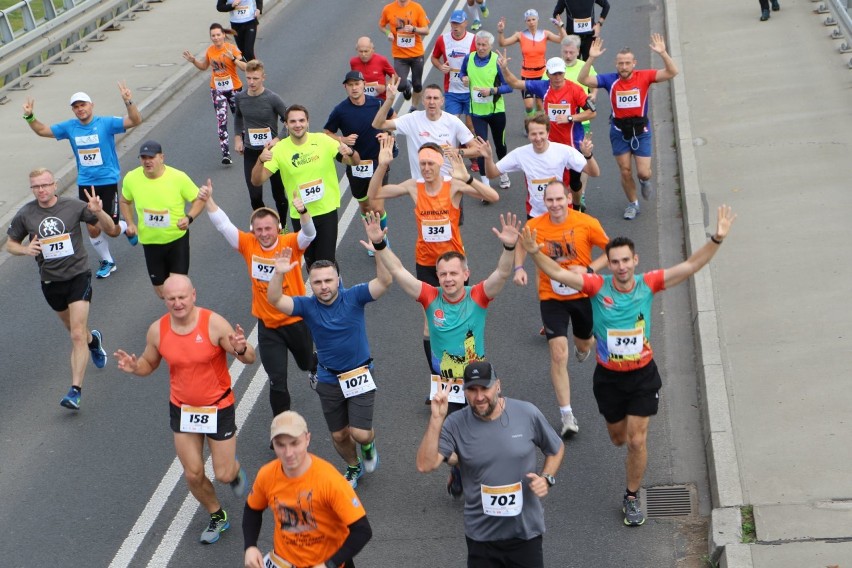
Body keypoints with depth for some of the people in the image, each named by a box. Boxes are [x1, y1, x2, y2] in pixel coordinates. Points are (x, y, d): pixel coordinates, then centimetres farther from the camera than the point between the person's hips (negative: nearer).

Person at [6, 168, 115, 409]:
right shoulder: (25, 215, -5)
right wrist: (25, 249, -15)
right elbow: (10, 244, 8)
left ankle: (75, 391, -13)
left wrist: (98, 212, -25)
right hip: (50, 281, 3)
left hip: (78, 275, -3)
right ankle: (93, 339, 57)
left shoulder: (74, 207, -10)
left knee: (77, 335, -13)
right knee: (75, 330, 22)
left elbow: (109, 228, -3)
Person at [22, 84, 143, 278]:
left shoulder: (106, 123, -11)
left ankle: (127, 228, 36)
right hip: (85, 185, 4)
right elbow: (43, 131, 10)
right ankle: (107, 262, 27)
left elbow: (135, 121, -22)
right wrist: (29, 117, -7)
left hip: (108, 183, -4)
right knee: (93, 228, 5)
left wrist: (129, 102, -39)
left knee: (111, 230, 0)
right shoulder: (70, 127, 1)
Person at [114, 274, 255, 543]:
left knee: (224, 475, 3)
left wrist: (241, 349, -42)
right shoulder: (157, 330, -10)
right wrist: (134, 367, -16)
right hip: (182, 409, 3)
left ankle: (235, 469, 42)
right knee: (193, 474, 9)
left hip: (218, 408, -3)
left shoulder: (214, 323, -21)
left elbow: (249, 359, -18)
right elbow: (149, 363, 8)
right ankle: (217, 517, 36)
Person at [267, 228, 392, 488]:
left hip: (360, 375, -2)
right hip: (329, 380, 2)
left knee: (360, 434, -10)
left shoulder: (353, 297, -14)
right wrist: (278, 274, -42)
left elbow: (384, 282, -27)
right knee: (339, 435, 14)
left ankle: (369, 446, 28)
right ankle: (354, 467, 45)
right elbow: (275, 300, -23)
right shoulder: (307, 306, -10)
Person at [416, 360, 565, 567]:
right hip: (481, 535, 0)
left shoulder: (527, 413, -10)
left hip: (526, 530, 0)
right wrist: (436, 420, -28)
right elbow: (425, 465, -23)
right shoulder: (455, 425, -12)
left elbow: (556, 449, 7)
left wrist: (547, 478, -10)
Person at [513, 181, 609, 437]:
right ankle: (567, 415, -6)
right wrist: (518, 268, -12)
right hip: (552, 298, -1)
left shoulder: (587, 223, -17)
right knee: (558, 354, -12)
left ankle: (584, 344, 65)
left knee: (584, 344, 23)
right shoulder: (534, 226, -14)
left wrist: (589, 269, -23)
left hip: (584, 294, 1)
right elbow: (521, 245, 7)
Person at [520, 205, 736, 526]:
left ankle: (632, 497, 21)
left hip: (643, 375, -1)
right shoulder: (597, 286, -16)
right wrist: (533, 251, -42)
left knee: (636, 441, 0)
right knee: (618, 438, 19)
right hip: (608, 377, 1)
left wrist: (716, 239, -32)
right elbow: (557, 273, -25)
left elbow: (691, 266, -18)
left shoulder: (648, 284, -13)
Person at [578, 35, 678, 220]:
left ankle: (645, 181, 36)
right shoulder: (610, 79, -10)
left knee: (643, 172, -4)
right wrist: (591, 58, -29)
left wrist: (662, 53, -33)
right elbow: (583, 80, -16)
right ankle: (632, 204, 32)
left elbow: (672, 72, -18)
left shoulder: (643, 76, -11)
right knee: (625, 172, 9)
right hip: (619, 131, 1)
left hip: (641, 130, -1)